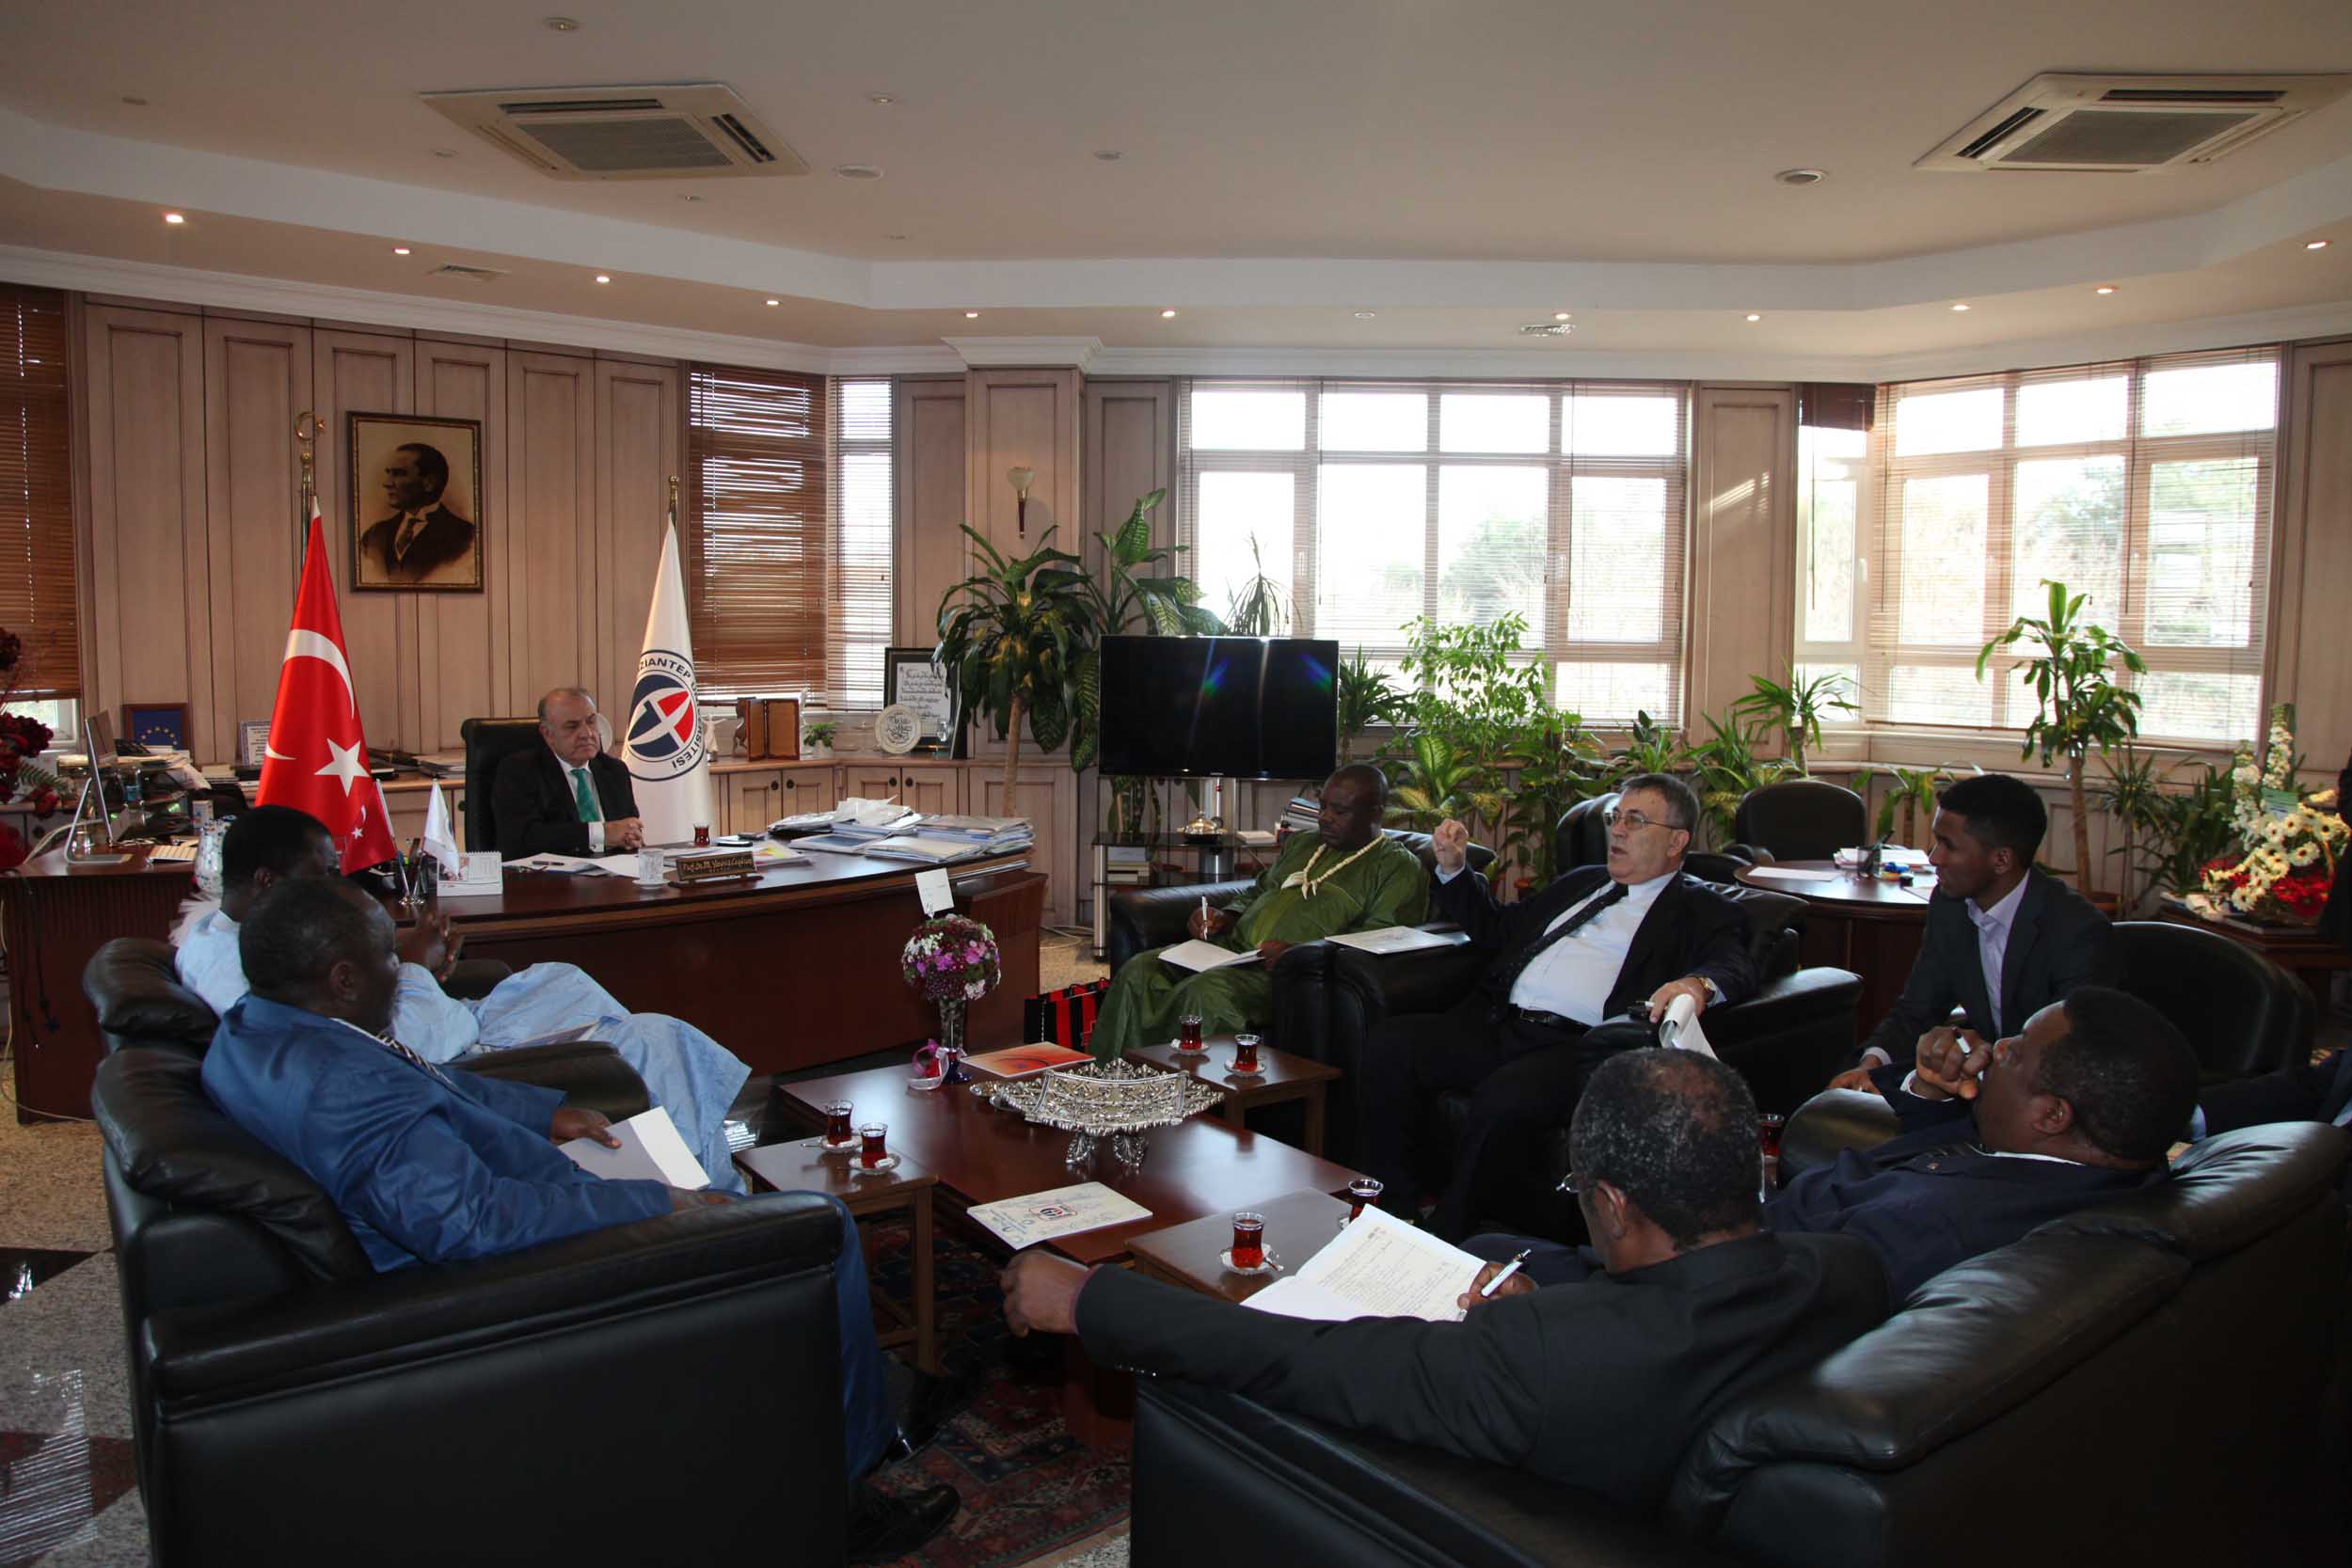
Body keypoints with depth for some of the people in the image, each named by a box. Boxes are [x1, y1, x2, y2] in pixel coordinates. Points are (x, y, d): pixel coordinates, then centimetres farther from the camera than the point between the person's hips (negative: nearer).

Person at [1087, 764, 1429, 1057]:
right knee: (1139, 969, -15)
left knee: (1206, 990, -35)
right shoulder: (1301, 842, 26)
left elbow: (1381, 939, -12)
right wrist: (1223, 918, 10)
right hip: (1233, 948, 7)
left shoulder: (1399, 866, 2)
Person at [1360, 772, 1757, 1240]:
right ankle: (1397, 1206, -5)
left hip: (1578, 1044, -6)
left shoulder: (1702, 911, 10)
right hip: (1499, 1025, 7)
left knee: (1506, 1096, -36)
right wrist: (1452, 868, 22)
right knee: (1390, 1043, -16)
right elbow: (1496, 929, 36)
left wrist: (1697, 984, -35)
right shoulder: (1582, 882, 30)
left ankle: (1446, 1234, -17)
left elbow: (1735, 968, -11)